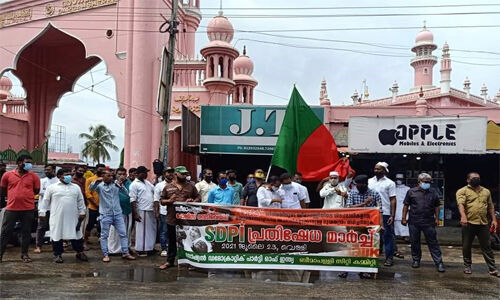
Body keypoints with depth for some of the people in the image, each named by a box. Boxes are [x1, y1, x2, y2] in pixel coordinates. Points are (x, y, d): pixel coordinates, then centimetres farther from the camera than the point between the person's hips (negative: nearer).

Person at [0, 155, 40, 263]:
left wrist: (26, 196, 6)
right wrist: (13, 196, 9)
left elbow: (36, 191, 9)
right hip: (11, 208, 0)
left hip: (28, 209, 0)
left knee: (26, 232, 8)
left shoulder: (34, 176, 1)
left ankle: (24, 254, 20)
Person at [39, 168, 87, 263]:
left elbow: (80, 201, 14)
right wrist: (42, 212, 2)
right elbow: (45, 201, 4)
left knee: (77, 234, 7)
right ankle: (57, 254, 15)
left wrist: (82, 212, 9)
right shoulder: (52, 187, 1)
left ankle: (80, 252, 20)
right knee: (57, 235, 3)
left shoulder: (76, 187, 10)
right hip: (57, 217, -2)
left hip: (73, 217, 3)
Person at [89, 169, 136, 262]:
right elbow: (91, 188, -19)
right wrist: (96, 181, -36)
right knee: (104, 235, 4)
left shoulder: (116, 184, 5)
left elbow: (126, 192, 2)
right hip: (105, 214, -3)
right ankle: (105, 254, 15)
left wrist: (121, 185, -17)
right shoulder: (99, 186, -2)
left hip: (118, 213, 3)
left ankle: (125, 253, 14)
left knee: (123, 233, 5)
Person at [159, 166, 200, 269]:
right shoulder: (168, 187, 7)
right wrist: (169, 201, -11)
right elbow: (162, 200, 9)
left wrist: (193, 201, -8)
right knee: (172, 241, 11)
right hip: (172, 219, 0)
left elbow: (198, 197, 12)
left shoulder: (191, 187, 8)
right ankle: (170, 261, 22)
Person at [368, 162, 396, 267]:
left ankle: (389, 258, 11)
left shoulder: (390, 183, -1)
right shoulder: (370, 181, 9)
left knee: (388, 236, 3)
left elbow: (393, 200, -3)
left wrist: (392, 216, -10)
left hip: (385, 214, -3)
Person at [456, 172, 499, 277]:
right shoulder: (462, 191, -1)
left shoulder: (486, 191, 15)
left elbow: (490, 206, 20)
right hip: (468, 223, -3)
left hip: (483, 224, 3)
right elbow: (461, 204, -17)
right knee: (466, 247, 7)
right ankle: (468, 266, 21)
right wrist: (463, 216, -33)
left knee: (487, 247, 6)